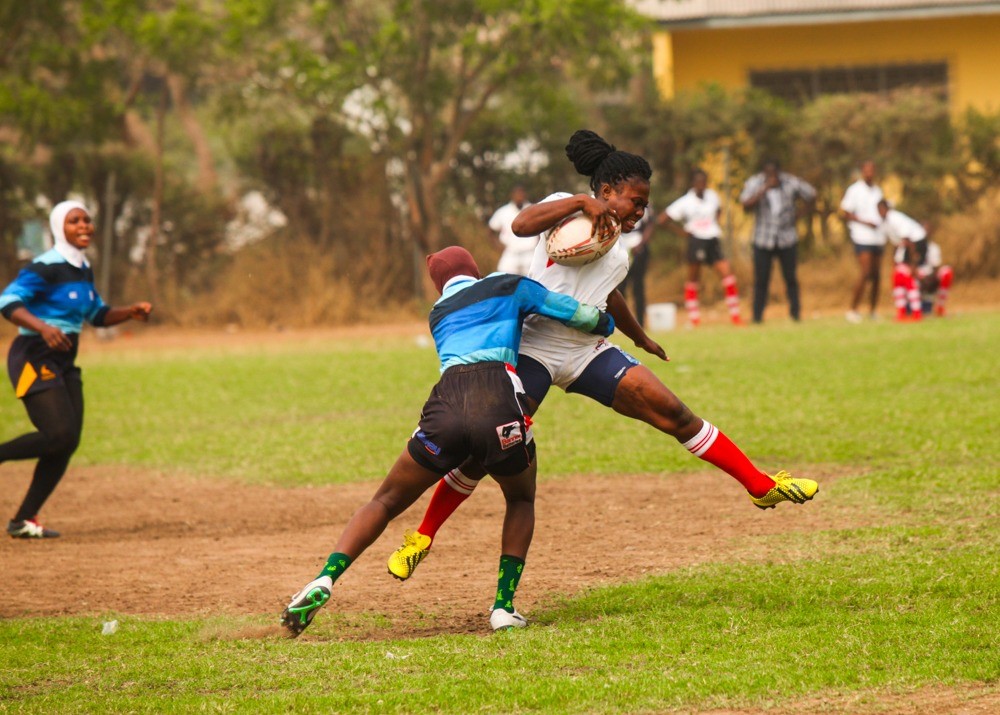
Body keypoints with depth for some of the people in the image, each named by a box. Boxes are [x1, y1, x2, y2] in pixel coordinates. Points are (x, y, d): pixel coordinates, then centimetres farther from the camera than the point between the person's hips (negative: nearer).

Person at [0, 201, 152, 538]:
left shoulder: (83, 270, 14)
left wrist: (130, 312, 7)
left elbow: (98, 315, 24)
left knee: (67, 444, 1)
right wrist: (43, 327, -37)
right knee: (60, 435, -22)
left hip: (63, 365, 9)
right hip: (33, 359, -9)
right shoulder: (46, 267, -14)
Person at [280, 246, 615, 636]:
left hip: (446, 403, 2)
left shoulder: (438, 314, 34)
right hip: (501, 401, -2)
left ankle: (325, 578, -6)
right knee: (521, 501, 26)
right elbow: (579, 315, 26)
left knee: (386, 501, 17)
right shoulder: (509, 286, 25)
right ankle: (504, 606, 9)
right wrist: (601, 321, 49)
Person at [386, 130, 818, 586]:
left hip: (588, 355, 6)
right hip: (534, 348, -6)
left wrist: (641, 338, 48)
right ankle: (421, 537, 4)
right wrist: (581, 202, -30)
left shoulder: (616, 254, 18)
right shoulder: (568, 212, -4)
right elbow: (521, 225, -25)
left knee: (675, 415, -3)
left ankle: (760, 486, 4)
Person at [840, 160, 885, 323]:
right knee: (865, 274, -15)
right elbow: (845, 211, -5)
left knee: (876, 275, 6)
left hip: (877, 238, 6)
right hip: (862, 238, -6)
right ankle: (853, 310, -9)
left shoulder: (877, 190, 17)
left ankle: (873, 311, 13)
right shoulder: (855, 190, -2)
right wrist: (864, 222, -14)